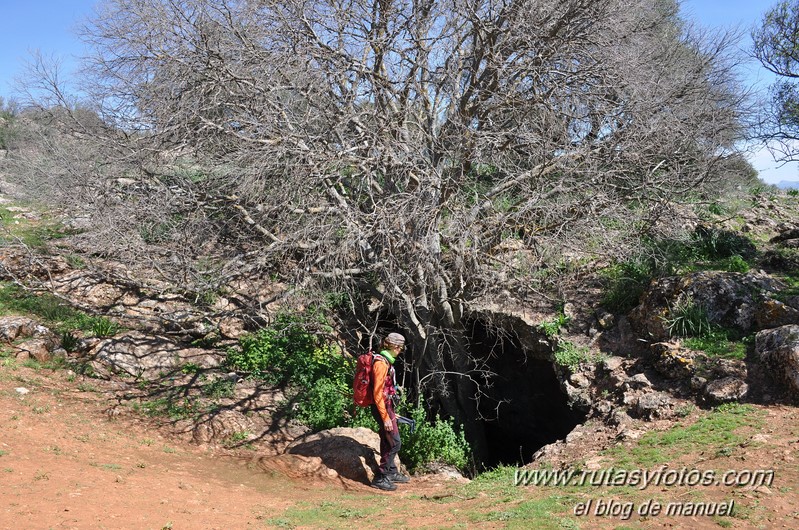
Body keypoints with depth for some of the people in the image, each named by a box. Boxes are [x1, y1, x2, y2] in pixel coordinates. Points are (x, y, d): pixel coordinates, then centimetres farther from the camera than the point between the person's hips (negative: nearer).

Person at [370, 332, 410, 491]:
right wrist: (385, 418, -23)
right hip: (383, 407, -10)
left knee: (388, 442, 19)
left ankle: (392, 473, 31)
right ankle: (380, 478, 3)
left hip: (386, 407, 10)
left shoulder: (386, 361, 11)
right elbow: (378, 394, -23)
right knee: (394, 443, -5)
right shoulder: (381, 363, -21)